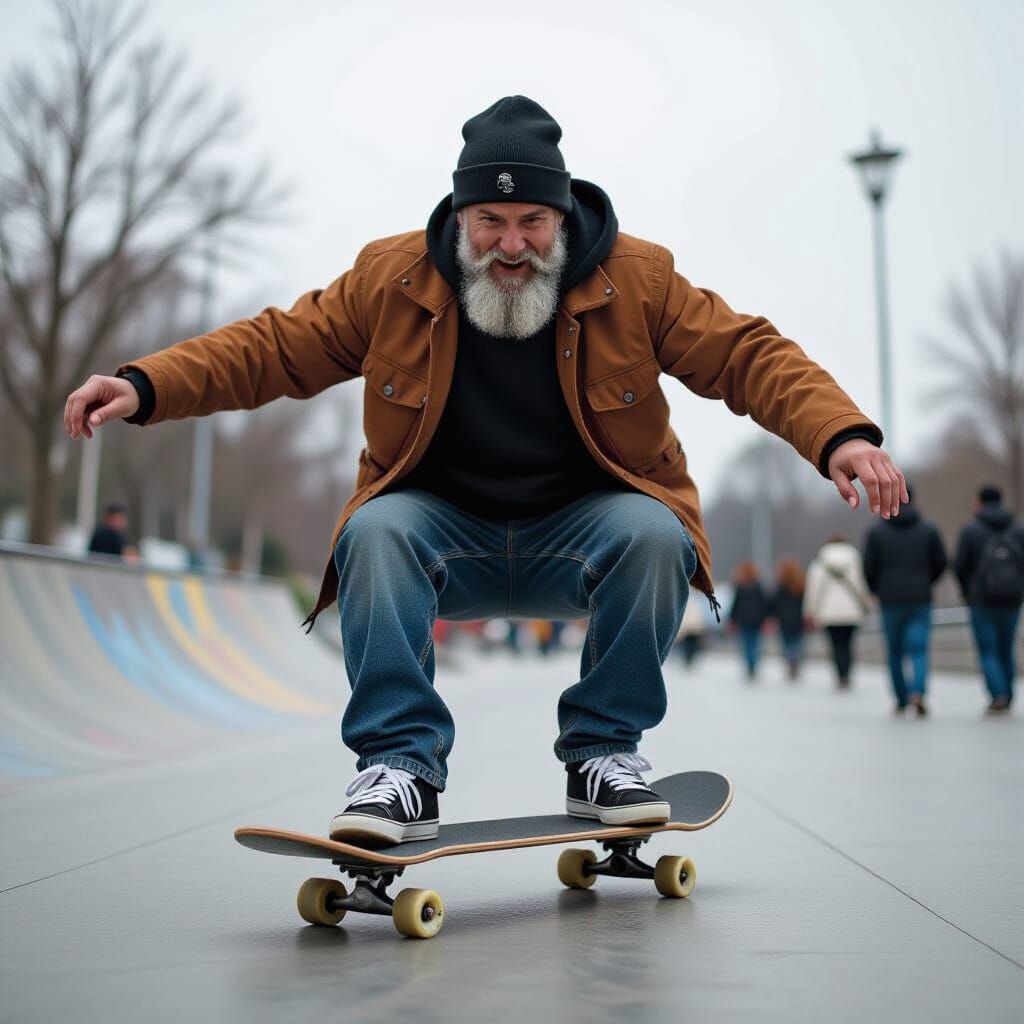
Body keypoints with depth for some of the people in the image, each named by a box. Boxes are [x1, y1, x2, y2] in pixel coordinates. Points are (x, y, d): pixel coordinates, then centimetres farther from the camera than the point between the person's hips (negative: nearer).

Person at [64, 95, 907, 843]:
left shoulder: (638, 279, -6)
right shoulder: (392, 276, -4)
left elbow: (751, 356, -8)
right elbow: (276, 346, -2)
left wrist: (841, 435, -26)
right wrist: (146, 388, -15)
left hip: (581, 532, 0)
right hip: (443, 533, 1)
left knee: (654, 533, -30)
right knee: (376, 530, -30)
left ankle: (603, 751, -10)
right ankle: (402, 763, -20)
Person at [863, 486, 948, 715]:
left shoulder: (876, 531, -2)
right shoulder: (928, 529, 2)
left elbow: (868, 567, -4)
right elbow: (941, 562, 2)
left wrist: (876, 590, 14)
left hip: (890, 601, 0)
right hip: (920, 601, 0)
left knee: (895, 653, 13)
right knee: (919, 651, -2)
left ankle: (902, 700, 18)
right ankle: (917, 692, -25)